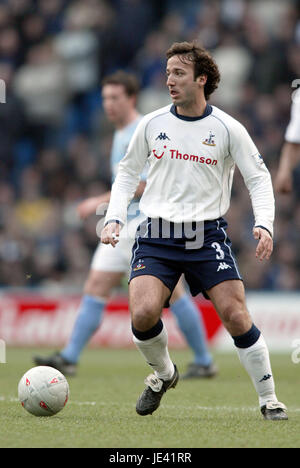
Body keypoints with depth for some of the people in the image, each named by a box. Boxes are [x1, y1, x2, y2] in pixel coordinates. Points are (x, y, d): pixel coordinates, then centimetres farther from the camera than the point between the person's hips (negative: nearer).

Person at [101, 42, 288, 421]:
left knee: (235, 315, -11)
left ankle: (268, 400, 5)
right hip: (156, 235, 1)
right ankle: (163, 373, 14)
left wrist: (264, 225, -10)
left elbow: (258, 177, 5)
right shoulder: (152, 124, 5)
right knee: (143, 313, -18)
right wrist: (114, 218, 4)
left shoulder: (227, 129, -1)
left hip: (207, 234, -1)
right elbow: (128, 172, 17)